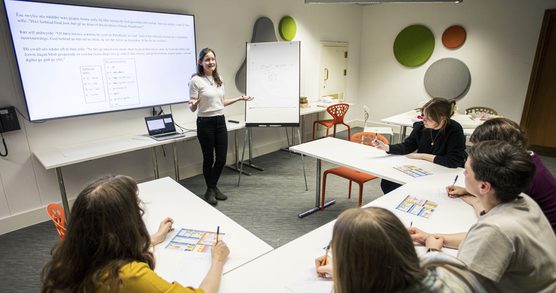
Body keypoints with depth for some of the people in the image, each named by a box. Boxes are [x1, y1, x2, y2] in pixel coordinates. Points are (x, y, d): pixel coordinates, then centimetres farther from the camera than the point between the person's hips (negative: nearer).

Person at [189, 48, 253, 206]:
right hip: (205, 123, -6)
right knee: (209, 159, 5)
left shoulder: (219, 79, 9)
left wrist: (239, 98, 14)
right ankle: (210, 190, 26)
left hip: (220, 121, 6)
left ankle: (213, 187, 31)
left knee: (222, 158, 8)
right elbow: (193, 108, -11)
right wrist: (193, 104, -34)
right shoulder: (196, 80, -11)